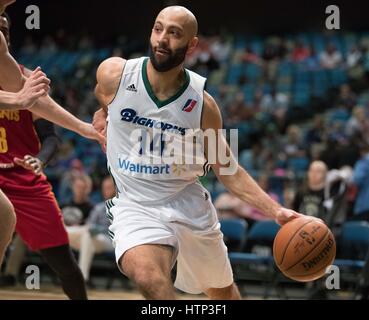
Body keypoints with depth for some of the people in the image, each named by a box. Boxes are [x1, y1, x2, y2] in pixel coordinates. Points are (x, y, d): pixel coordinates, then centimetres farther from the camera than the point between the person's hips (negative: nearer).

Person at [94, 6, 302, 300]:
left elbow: (227, 170, -2)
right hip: (136, 205, -2)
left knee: (223, 291, 21)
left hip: (188, 203, 2)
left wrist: (275, 211, -12)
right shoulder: (114, 74, -11)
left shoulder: (202, 104, -9)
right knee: (148, 277, -35)